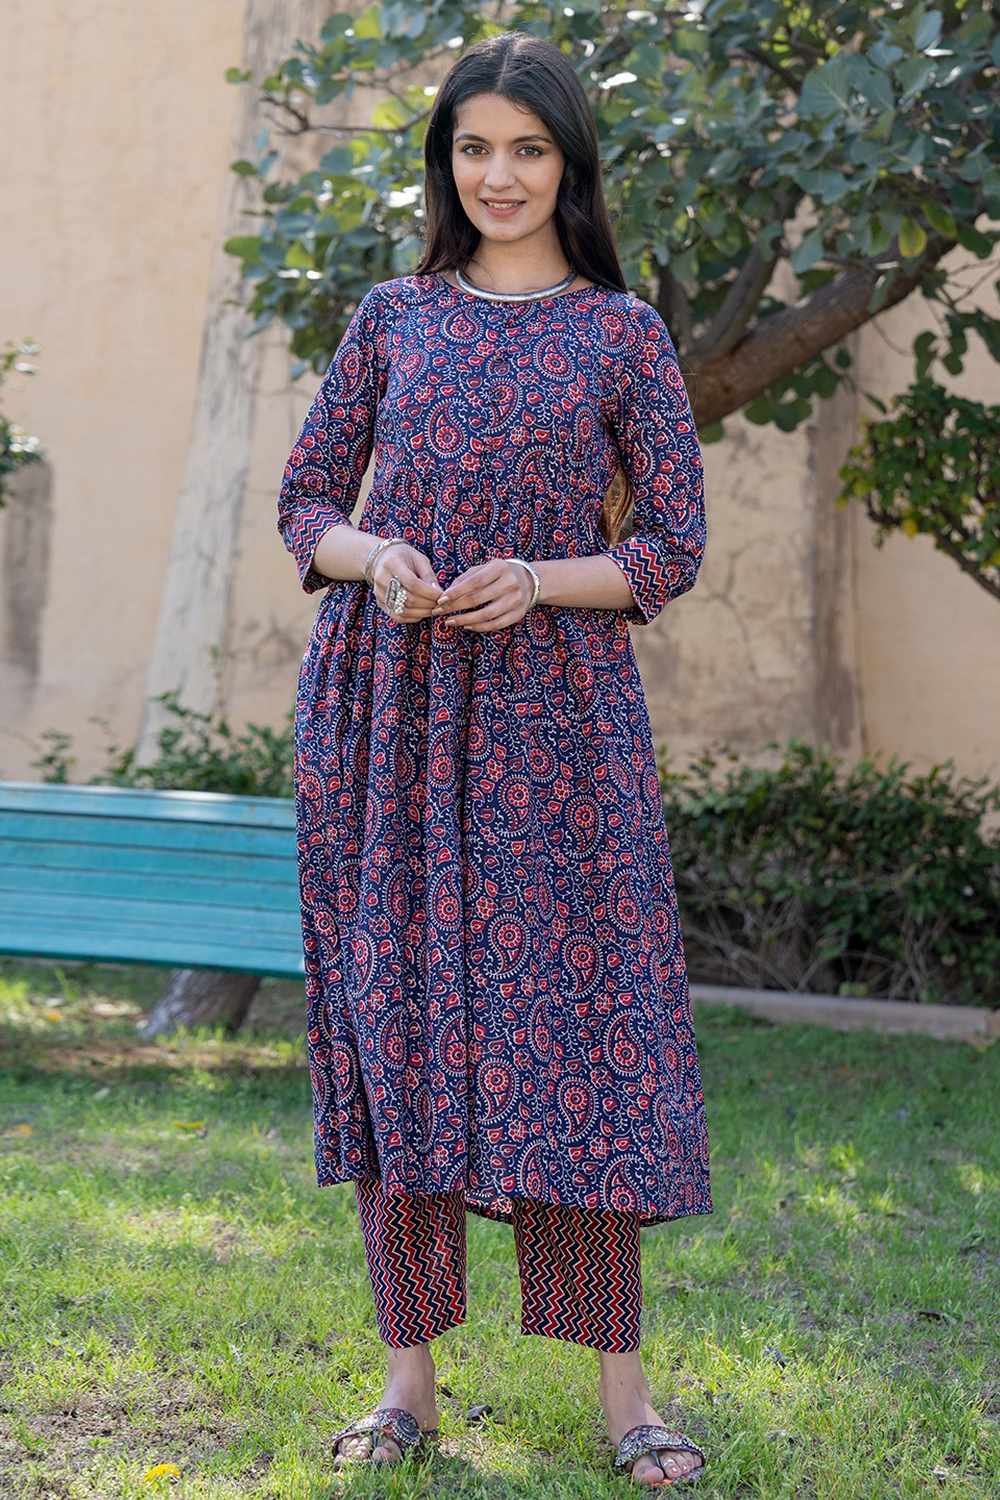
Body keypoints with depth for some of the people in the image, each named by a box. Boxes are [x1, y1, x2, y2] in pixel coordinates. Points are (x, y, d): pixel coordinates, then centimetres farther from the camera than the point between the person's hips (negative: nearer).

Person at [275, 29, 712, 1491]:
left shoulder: (622, 334, 5)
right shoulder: (394, 317, 11)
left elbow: (674, 548, 3)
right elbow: (305, 501, 12)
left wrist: (537, 581, -14)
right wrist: (374, 555, -10)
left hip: (551, 717, -2)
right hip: (387, 709, 2)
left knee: (571, 1025, -5)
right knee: (395, 1022, 1)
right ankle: (410, 1375, 9)